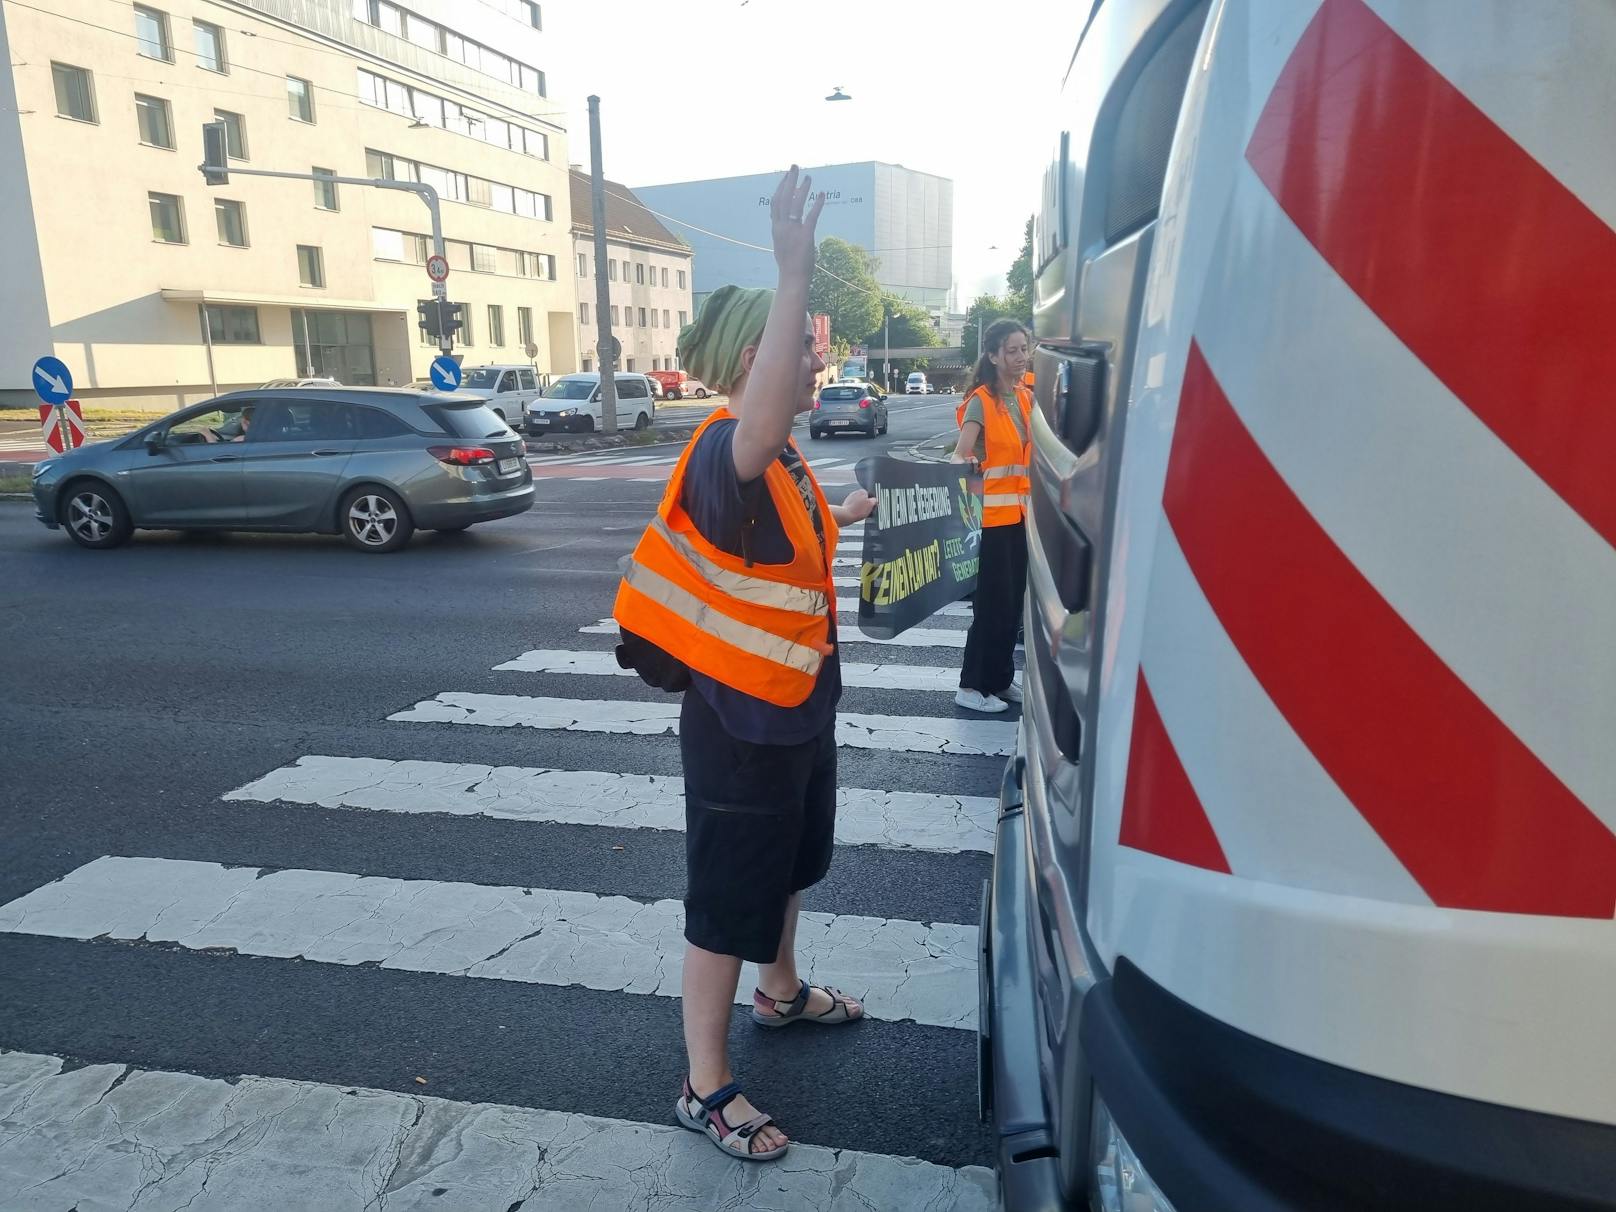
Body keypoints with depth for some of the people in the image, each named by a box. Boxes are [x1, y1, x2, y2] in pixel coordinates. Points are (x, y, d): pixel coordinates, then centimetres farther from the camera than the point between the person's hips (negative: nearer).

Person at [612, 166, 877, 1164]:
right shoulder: (724, 450, -24)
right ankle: (706, 1087, 23)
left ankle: (780, 991, 52)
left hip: (798, 701, 10)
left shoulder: (783, 458, 5)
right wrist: (795, 273, -54)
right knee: (729, 894, 4)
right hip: (740, 716, -9)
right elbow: (760, 422, -50)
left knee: (789, 860, 27)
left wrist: (845, 514, 23)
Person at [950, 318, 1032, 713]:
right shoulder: (981, 401, -11)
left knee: (1014, 601, 12)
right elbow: (961, 454, -23)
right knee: (993, 602, -4)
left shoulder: (1027, 398, 10)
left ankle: (1001, 679, 24)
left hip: (1020, 513, 7)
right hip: (990, 515, -7)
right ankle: (972, 686, 7)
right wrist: (963, 464, -43)